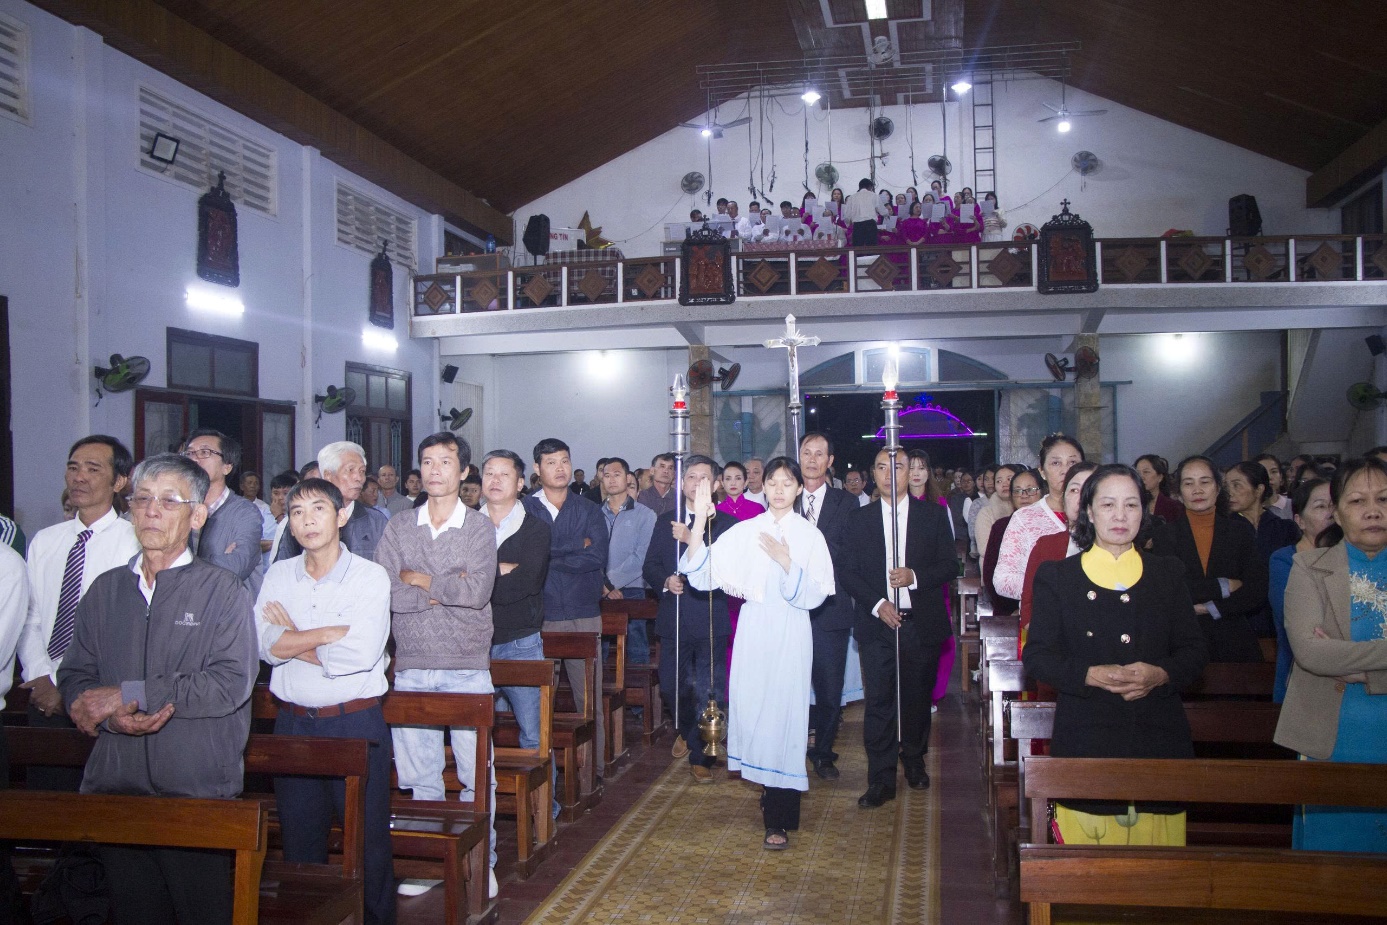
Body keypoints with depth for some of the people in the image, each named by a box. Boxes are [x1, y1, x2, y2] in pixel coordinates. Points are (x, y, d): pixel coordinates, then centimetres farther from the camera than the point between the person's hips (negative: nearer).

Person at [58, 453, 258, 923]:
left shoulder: (223, 591, -3)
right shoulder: (105, 589, 11)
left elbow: (231, 683, -15)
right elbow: (74, 676, 8)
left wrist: (126, 695, -14)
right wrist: (113, 718, -14)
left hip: (197, 794, -4)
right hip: (113, 785, 4)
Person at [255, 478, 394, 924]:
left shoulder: (370, 576, -6)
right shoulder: (279, 575, 6)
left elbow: (362, 653, -19)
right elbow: (265, 645, -9)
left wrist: (294, 638, -9)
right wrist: (331, 635, -14)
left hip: (356, 724, -3)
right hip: (293, 723, 4)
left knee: (369, 841, 3)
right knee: (299, 842, 14)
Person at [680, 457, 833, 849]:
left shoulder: (810, 535, 1)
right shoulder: (745, 531, 6)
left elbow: (814, 595, -7)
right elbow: (703, 573, -5)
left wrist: (786, 562, -20)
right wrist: (699, 522, -15)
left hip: (790, 634, -3)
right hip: (753, 630, 3)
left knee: (784, 714, -3)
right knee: (752, 708, 6)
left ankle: (780, 820, 6)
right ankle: (770, 790, 31)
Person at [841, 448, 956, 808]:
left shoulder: (933, 515, 5)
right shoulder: (860, 519, 6)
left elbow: (950, 565, 2)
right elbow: (847, 572, 3)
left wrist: (915, 576, -15)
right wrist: (877, 604, -11)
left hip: (921, 623, 1)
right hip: (877, 622, 0)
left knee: (917, 698, 11)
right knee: (878, 702, -5)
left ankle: (914, 762, 33)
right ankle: (881, 780, 1)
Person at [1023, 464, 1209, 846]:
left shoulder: (1167, 574, 14)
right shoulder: (1058, 576, 7)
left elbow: (1195, 650, 10)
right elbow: (1037, 655, 1)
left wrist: (1159, 673, -11)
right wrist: (1090, 674, -16)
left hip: (1158, 740, 2)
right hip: (1085, 740, -2)